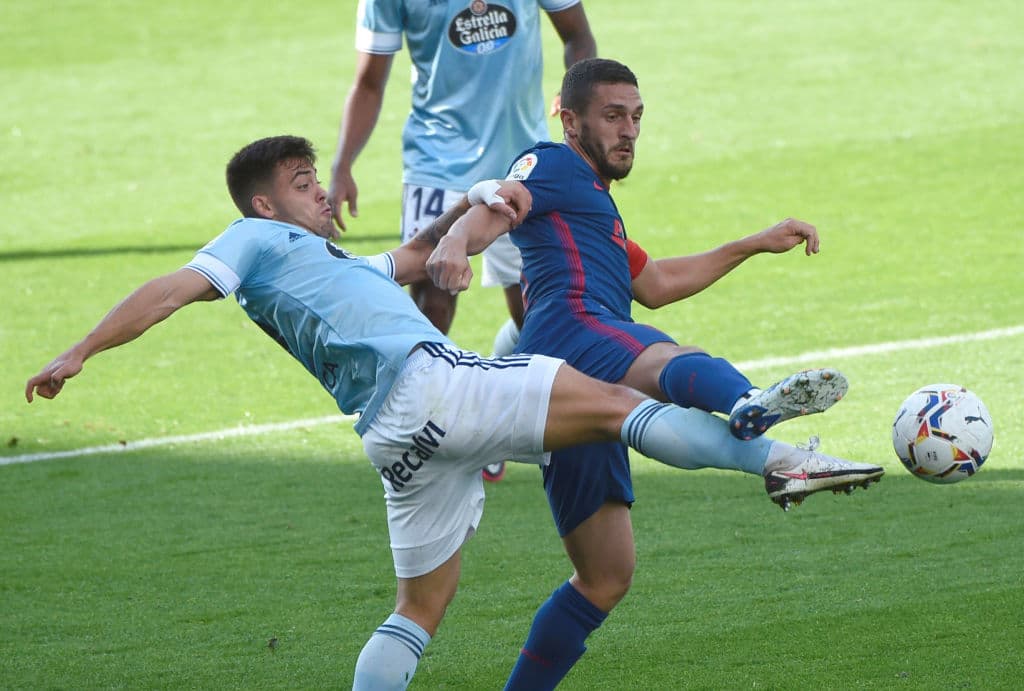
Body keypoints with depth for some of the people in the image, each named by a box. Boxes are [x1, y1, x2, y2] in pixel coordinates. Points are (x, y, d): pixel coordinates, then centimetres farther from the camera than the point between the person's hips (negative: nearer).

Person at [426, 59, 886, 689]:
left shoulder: (593, 202, 41)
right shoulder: (552, 166, 11)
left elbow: (655, 284, 50)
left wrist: (757, 244, 49)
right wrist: (456, 242, -33)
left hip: (576, 400, 10)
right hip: (572, 331, -10)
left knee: (607, 577, 10)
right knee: (677, 363, -43)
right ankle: (754, 413, -77)